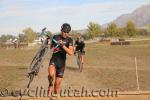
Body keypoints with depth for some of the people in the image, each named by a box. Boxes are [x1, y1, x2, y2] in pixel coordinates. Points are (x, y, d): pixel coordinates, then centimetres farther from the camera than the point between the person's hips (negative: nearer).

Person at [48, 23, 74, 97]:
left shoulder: (69, 40, -3)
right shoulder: (55, 37, 1)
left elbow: (71, 53, -18)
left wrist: (63, 45, -26)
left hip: (61, 63, 1)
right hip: (54, 60, 0)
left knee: (57, 84, 5)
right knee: (51, 74, -33)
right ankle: (50, 85, -2)